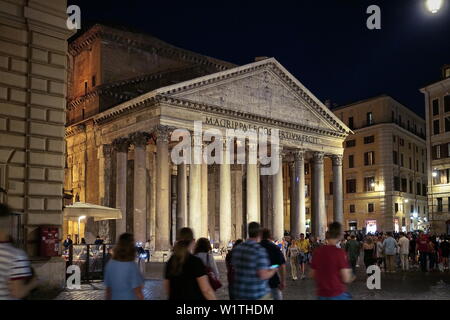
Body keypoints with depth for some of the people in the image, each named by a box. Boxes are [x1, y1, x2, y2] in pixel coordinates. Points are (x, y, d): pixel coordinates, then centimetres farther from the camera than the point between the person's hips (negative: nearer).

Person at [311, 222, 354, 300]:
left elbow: (313, 275, 8)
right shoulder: (340, 252, -14)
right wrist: (351, 276, 7)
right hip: (337, 294, -4)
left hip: (321, 294, 5)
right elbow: (346, 279, -14)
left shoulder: (317, 251, -1)